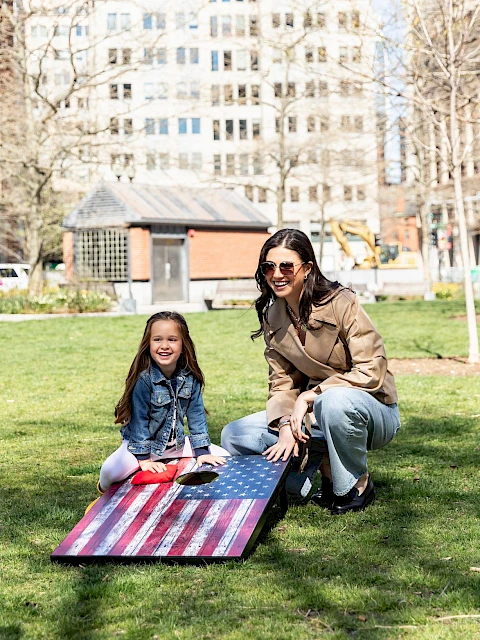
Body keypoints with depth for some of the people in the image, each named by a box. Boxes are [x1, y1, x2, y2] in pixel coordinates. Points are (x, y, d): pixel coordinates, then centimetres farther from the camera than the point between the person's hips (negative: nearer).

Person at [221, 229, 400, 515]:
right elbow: (282, 382, 0)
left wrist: (310, 396, -25)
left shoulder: (341, 303, -18)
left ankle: (357, 486, -14)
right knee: (234, 436, -9)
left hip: (372, 410, -5)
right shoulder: (273, 317, 0)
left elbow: (372, 371, -23)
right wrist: (287, 425, -19)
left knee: (334, 401, -41)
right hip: (317, 412, 6)